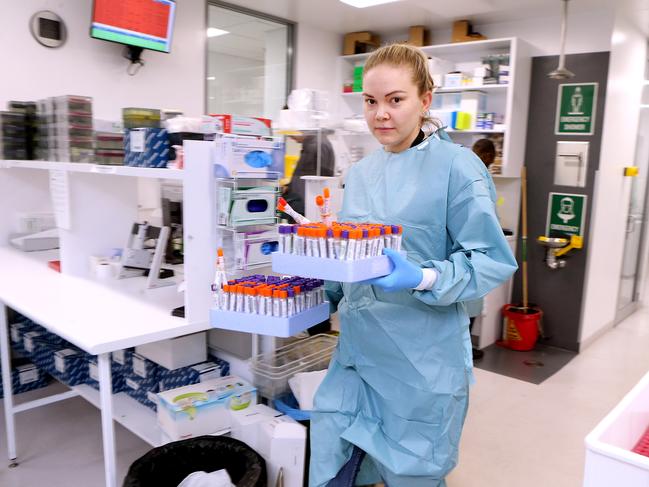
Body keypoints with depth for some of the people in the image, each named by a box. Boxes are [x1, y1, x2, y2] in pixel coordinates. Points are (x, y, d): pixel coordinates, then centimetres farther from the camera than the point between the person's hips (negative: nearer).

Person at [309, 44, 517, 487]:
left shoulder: (457, 167, -11)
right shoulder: (361, 173, 9)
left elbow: (493, 261, -13)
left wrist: (423, 279, -27)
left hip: (423, 363, -5)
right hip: (357, 352, 6)